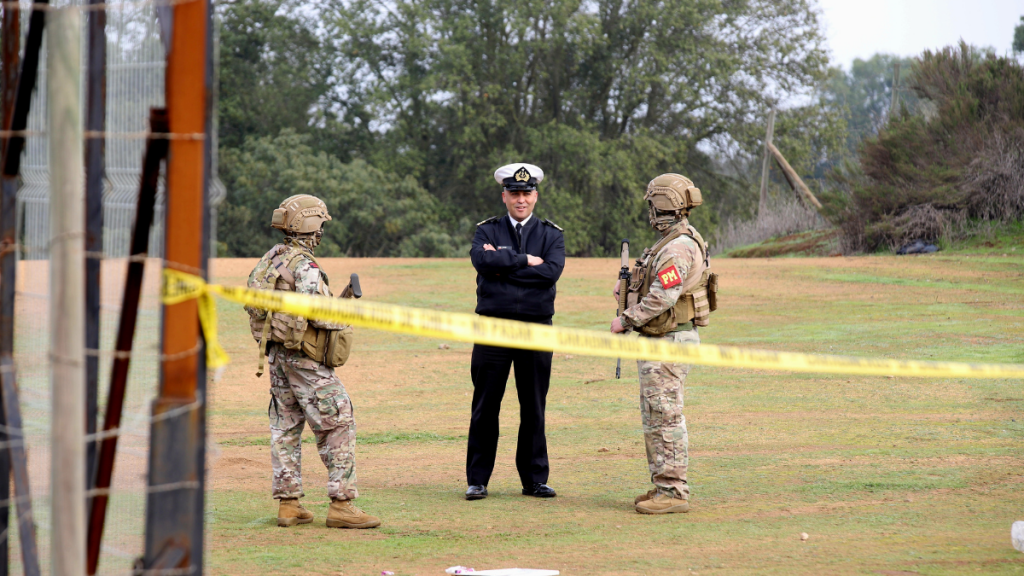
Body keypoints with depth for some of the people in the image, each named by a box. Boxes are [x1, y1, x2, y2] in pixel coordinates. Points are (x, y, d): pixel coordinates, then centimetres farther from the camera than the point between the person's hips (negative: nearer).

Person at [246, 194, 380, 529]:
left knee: (286, 426, 12)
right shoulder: (303, 266, -17)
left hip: (276, 355, 9)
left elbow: (255, 306, 13)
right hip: (305, 359, -9)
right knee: (338, 425, -4)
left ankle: (288, 504, 12)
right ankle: (341, 504, -7)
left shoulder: (269, 260, 9)